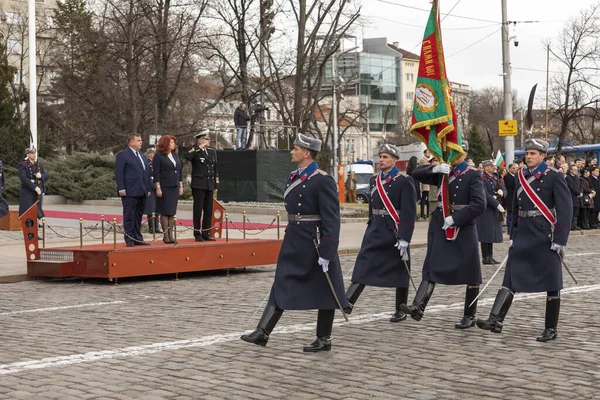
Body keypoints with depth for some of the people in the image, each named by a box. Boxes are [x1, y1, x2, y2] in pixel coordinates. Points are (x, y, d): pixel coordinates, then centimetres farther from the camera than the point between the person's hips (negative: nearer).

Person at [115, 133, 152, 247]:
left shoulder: (142, 156, 20)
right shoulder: (122, 155, -3)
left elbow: (147, 173, 22)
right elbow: (119, 173, -9)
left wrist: (148, 188, 15)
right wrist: (121, 189, -16)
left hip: (142, 192, 7)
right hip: (130, 192, -7)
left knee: (138, 216, 10)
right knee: (129, 216, -3)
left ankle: (138, 238, 15)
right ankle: (129, 240, 0)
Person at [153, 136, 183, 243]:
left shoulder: (175, 156, 14)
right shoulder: (159, 156, -5)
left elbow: (179, 172, 17)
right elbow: (156, 174, -9)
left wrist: (181, 186, 13)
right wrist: (158, 188, -15)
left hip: (174, 188, 6)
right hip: (164, 188, -6)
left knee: (172, 212, 6)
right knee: (165, 212, -3)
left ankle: (171, 235, 9)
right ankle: (166, 236, 1)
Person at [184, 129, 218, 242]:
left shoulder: (212, 152, 14)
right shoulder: (195, 152, -4)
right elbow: (187, 157, -29)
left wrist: (216, 185, 14)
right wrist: (199, 148, -21)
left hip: (209, 186, 6)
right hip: (198, 186, -6)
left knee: (208, 211, 7)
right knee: (198, 211, -1)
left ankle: (206, 233, 14)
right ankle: (197, 234, 4)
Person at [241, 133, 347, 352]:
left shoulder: (323, 181, -15)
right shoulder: (293, 177, 10)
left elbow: (331, 220, -18)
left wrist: (326, 253, -22)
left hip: (314, 244, -8)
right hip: (292, 243, 8)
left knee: (324, 291, 5)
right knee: (281, 287, 7)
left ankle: (324, 339, 14)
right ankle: (263, 333, 8)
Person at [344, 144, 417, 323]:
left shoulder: (404, 181, -10)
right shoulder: (374, 180, 10)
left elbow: (409, 212, -14)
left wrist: (404, 238, -19)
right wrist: (371, 228, 19)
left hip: (395, 233, -5)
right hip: (375, 231, 5)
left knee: (399, 271, 6)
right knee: (363, 266, -6)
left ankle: (401, 310, 16)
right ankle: (348, 302, -11)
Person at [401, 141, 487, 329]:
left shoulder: (473, 175, -6)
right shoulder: (443, 172, 12)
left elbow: (479, 204, -16)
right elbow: (417, 174, 5)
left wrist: (455, 218, -20)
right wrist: (434, 168, -13)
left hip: (463, 229, -5)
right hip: (439, 228, 5)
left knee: (470, 273, 3)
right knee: (431, 269, -5)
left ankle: (469, 316, 13)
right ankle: (418, 307, -16)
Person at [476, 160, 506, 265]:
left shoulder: (497, 179, 15)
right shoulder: (482, 179, -12)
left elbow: (504, 190, 15)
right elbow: (485, 195, -20)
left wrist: (501, 192, -10)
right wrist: (497, 204, -21)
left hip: (495, 211, 8)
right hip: (486, 210, -8)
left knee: (492, 234, 11)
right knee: (486, 234, -3)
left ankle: (490, 257, 17)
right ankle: (486, 258, 2)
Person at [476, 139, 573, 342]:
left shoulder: (554, 176, -8)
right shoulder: (522, 176, 10)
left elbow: (565, 209, -11)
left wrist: (560, 240, -16)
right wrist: (513, 235, 14)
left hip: (545, 237, -6)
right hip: (523, 235, 6)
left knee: (551, 284, 4)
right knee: (510, 278, -2)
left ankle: (551, 329, 12)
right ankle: (496, 320, -6)